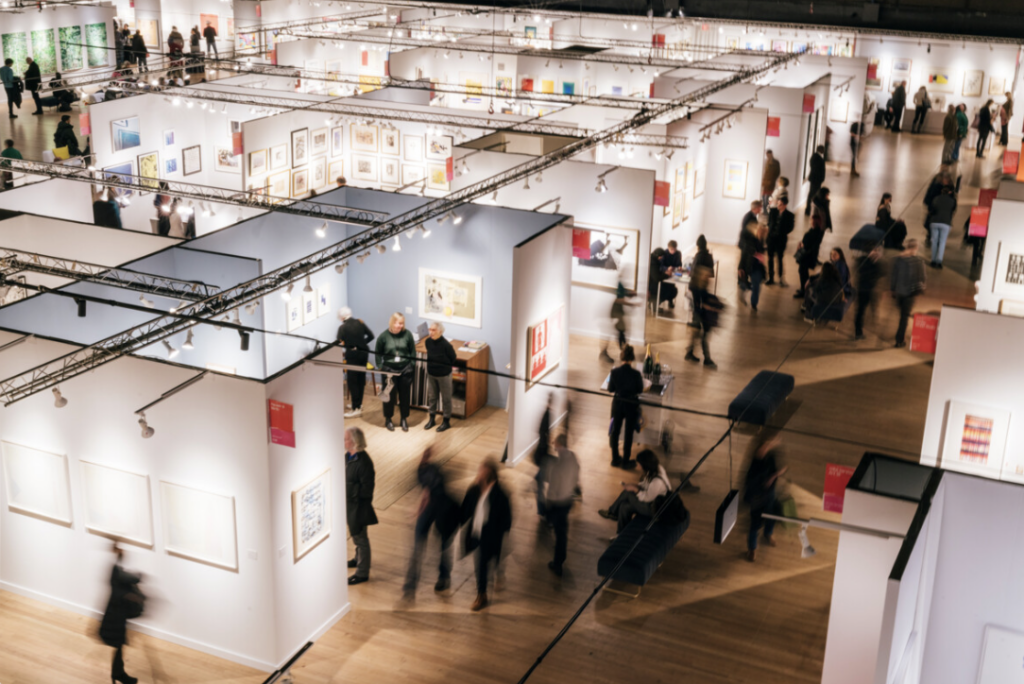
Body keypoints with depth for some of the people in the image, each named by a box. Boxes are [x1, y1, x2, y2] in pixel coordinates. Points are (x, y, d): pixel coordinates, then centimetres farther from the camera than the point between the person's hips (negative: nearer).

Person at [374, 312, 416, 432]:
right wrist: (380, 367, -5)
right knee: (390, 395, 9)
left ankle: (404, 419, 28)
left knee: (404, 395, 12)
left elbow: (413, 351, 1)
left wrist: (412, 365, -2)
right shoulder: (383, 336, -9)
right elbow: (378, 353, 0)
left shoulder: (407, 334, -8)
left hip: (405, 370, 1)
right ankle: (388, 419, 28)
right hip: (389, 370, -1)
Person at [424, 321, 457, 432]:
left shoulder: (446, 345, -25)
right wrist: (432, 365, 0)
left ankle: (446, 421, 23)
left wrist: (442, 365, -9)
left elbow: (453, 360, -12)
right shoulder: (428, 342, -9)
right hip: (431, 374, 5)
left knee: (446, 398, 9)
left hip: (444, 375, -5)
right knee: (432, 397, 17)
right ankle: (432, 419, 34)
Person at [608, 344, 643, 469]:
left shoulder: (614, 371, -14)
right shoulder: (636, 373, -21)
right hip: (631, 405, -2)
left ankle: (615, 459, 28)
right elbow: (640, 390, -9)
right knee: (629, 434, 11)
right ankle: (626, 462, 19)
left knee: (615, 431, 18)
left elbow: (610, 389, -4)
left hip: (617, 404, 2)